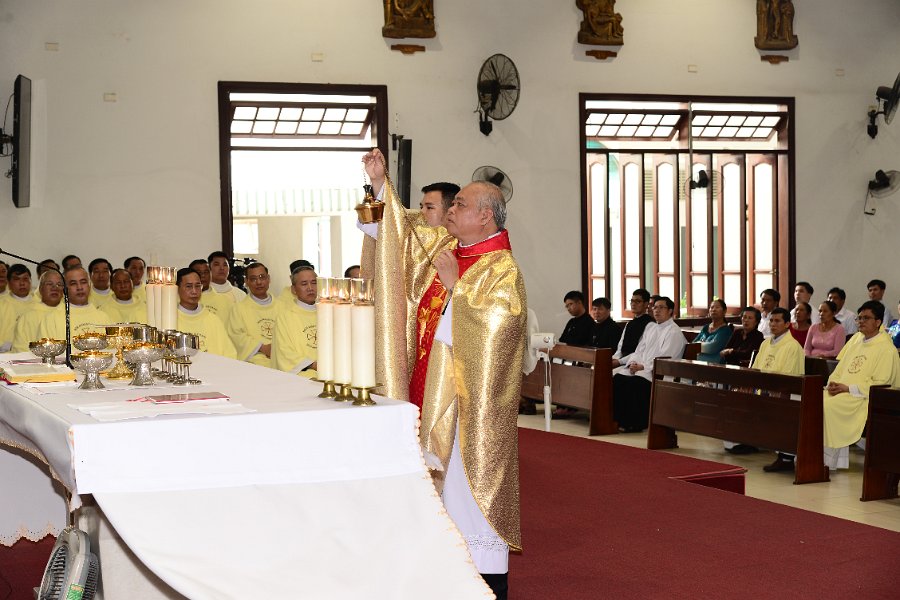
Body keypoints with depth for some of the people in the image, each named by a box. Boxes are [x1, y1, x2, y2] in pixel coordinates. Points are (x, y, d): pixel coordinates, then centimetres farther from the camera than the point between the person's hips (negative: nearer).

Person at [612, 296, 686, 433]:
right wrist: (633, 362, -2)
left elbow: (664, 358, -13)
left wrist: (643, 366, -17)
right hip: (640, 367, 8)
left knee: (634, 382, -33)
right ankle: (619, 418, -16)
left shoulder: (674, 332, -4)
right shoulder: (650, 327, 22)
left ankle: (636, 423, -22)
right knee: (616, 376, -18)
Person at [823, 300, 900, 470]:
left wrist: (848, 388, -17)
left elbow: (879, 384, -11)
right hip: (841, 391, 7)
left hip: (863, 398, -7)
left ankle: (828, 460, -21)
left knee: (828, 406, -30)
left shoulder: (886, 349, -5)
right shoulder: (855, 339, 19)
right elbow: (840, 368, 21)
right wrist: (832, 383, -1)